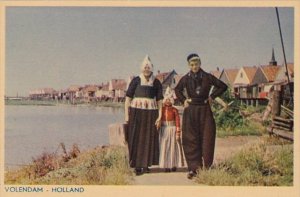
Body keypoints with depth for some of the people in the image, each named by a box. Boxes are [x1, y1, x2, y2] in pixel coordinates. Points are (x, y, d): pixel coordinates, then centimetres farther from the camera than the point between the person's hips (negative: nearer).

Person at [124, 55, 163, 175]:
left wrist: (159, 117, -2)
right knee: (136, 138, -1)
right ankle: (137, 166, 4)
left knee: (149, 139, 4)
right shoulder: (136, 81, 3)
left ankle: (146, 165, 15)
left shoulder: (156, 83, 8)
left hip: (151, 113, 2)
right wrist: (126, 115, -4)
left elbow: (160, 100, 7)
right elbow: (128, 98, 2)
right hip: (136, 112, -1)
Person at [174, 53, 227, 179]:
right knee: (191, 140, -1)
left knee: (207, 139, -2)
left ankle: (206, 167, 6)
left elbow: (223, 86, 7)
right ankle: (193, 168, 2)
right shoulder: (186, 79, 3)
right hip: (190, 112, 1)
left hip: (205, 110, -1)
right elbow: (177, 90, 21)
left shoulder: (207, 77, -1)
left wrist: (212, 96, 3)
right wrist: (183, 100, 8)